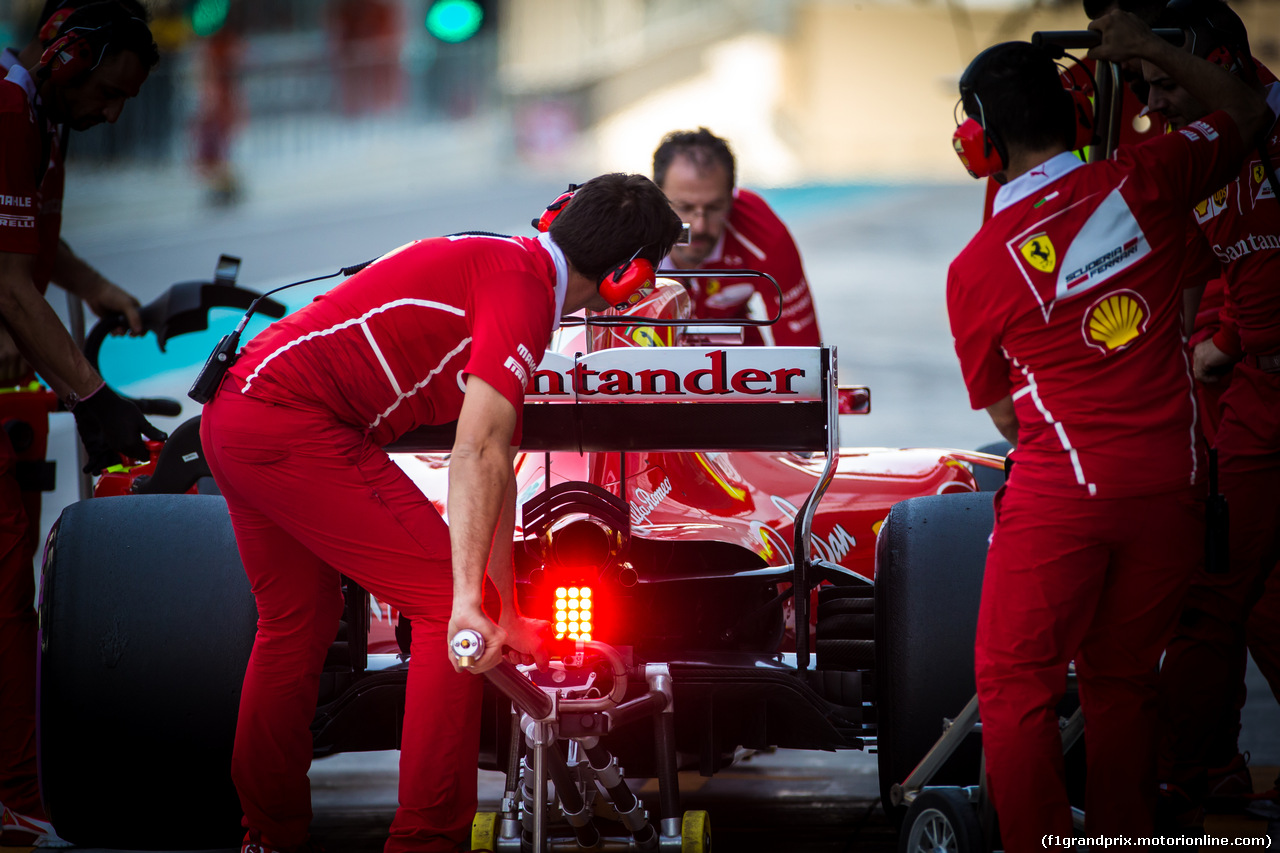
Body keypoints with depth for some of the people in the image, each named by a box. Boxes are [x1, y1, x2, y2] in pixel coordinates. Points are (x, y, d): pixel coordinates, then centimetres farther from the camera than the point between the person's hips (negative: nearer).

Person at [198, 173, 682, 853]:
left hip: (232, 417, 10)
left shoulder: (502, 264, 22)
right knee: (443, 605, -5)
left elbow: (492, 463, 26)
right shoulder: (522, 285, -9)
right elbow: (476, 455, -20)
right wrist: (470, 600, -25)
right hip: (297, 426, -10)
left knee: (298, 623, 25)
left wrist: (509, 613, 28)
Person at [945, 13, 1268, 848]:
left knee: (1016, 686, 5)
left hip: (1058, 496, -4)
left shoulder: (976, 268, -5)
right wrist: (1152, 49, 26)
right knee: (1124, 682, 16)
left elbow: (1002, 411, 8)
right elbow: (1245, 115, 19)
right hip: (1170, 489, 4)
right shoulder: (1142, 180, -2)